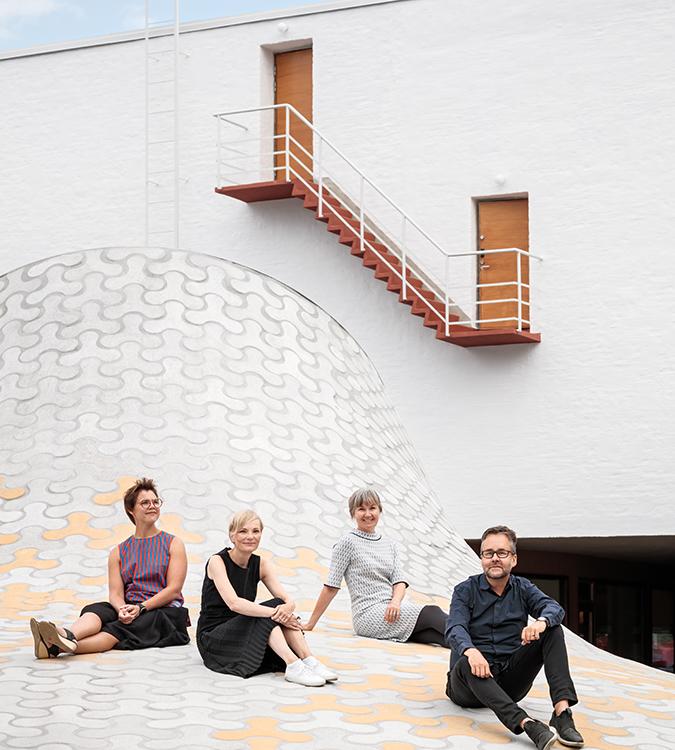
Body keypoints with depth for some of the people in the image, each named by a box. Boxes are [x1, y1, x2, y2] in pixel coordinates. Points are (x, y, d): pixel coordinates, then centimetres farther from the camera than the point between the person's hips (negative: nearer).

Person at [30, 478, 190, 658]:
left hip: (166, 612, -4)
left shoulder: (173, 544, 9)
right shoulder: (119, 552, 18)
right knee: (95, 609, -29)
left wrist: (141, 607, -17)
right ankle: (67, 636, -62)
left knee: (117, 629, -32)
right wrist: (122, 609, -20)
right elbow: (115, 593, 5)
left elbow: (174, 589, -2)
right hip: (130, 611, 4)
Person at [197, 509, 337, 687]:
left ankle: (310, 661, -29)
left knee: (280, 606, -20)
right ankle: (293, 666, -41)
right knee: (274, 608, -26)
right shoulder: (217, 561, -13)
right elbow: (234, 603, -28)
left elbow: (288, 600, -7)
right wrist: (275, 613, -34)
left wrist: (287, 607, -32)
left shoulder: (261, 564, 5)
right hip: (212, 638, -6)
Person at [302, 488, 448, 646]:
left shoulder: (389, 545, 19)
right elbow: (331, 586, -1)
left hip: (392, 610, 6)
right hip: (368, 614, -6)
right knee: (431, 613, -26)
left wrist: (395, 601, -14)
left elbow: (399, 581, 9)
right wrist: (310, 624, -3)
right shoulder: (348, 542, 1)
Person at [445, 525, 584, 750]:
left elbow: (554, 608, -10)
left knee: (552, 630, -13)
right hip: (472, 681, -3)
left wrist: (541, 621, -36)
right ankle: (527, 724, -56)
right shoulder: (465, 590, 2)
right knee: (465, 664, -38)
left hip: (510, 682, 3)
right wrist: (470, 651, -41)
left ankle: (562, 712, -31)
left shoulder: (522, 588, 10)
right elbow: (455, 628, -17)